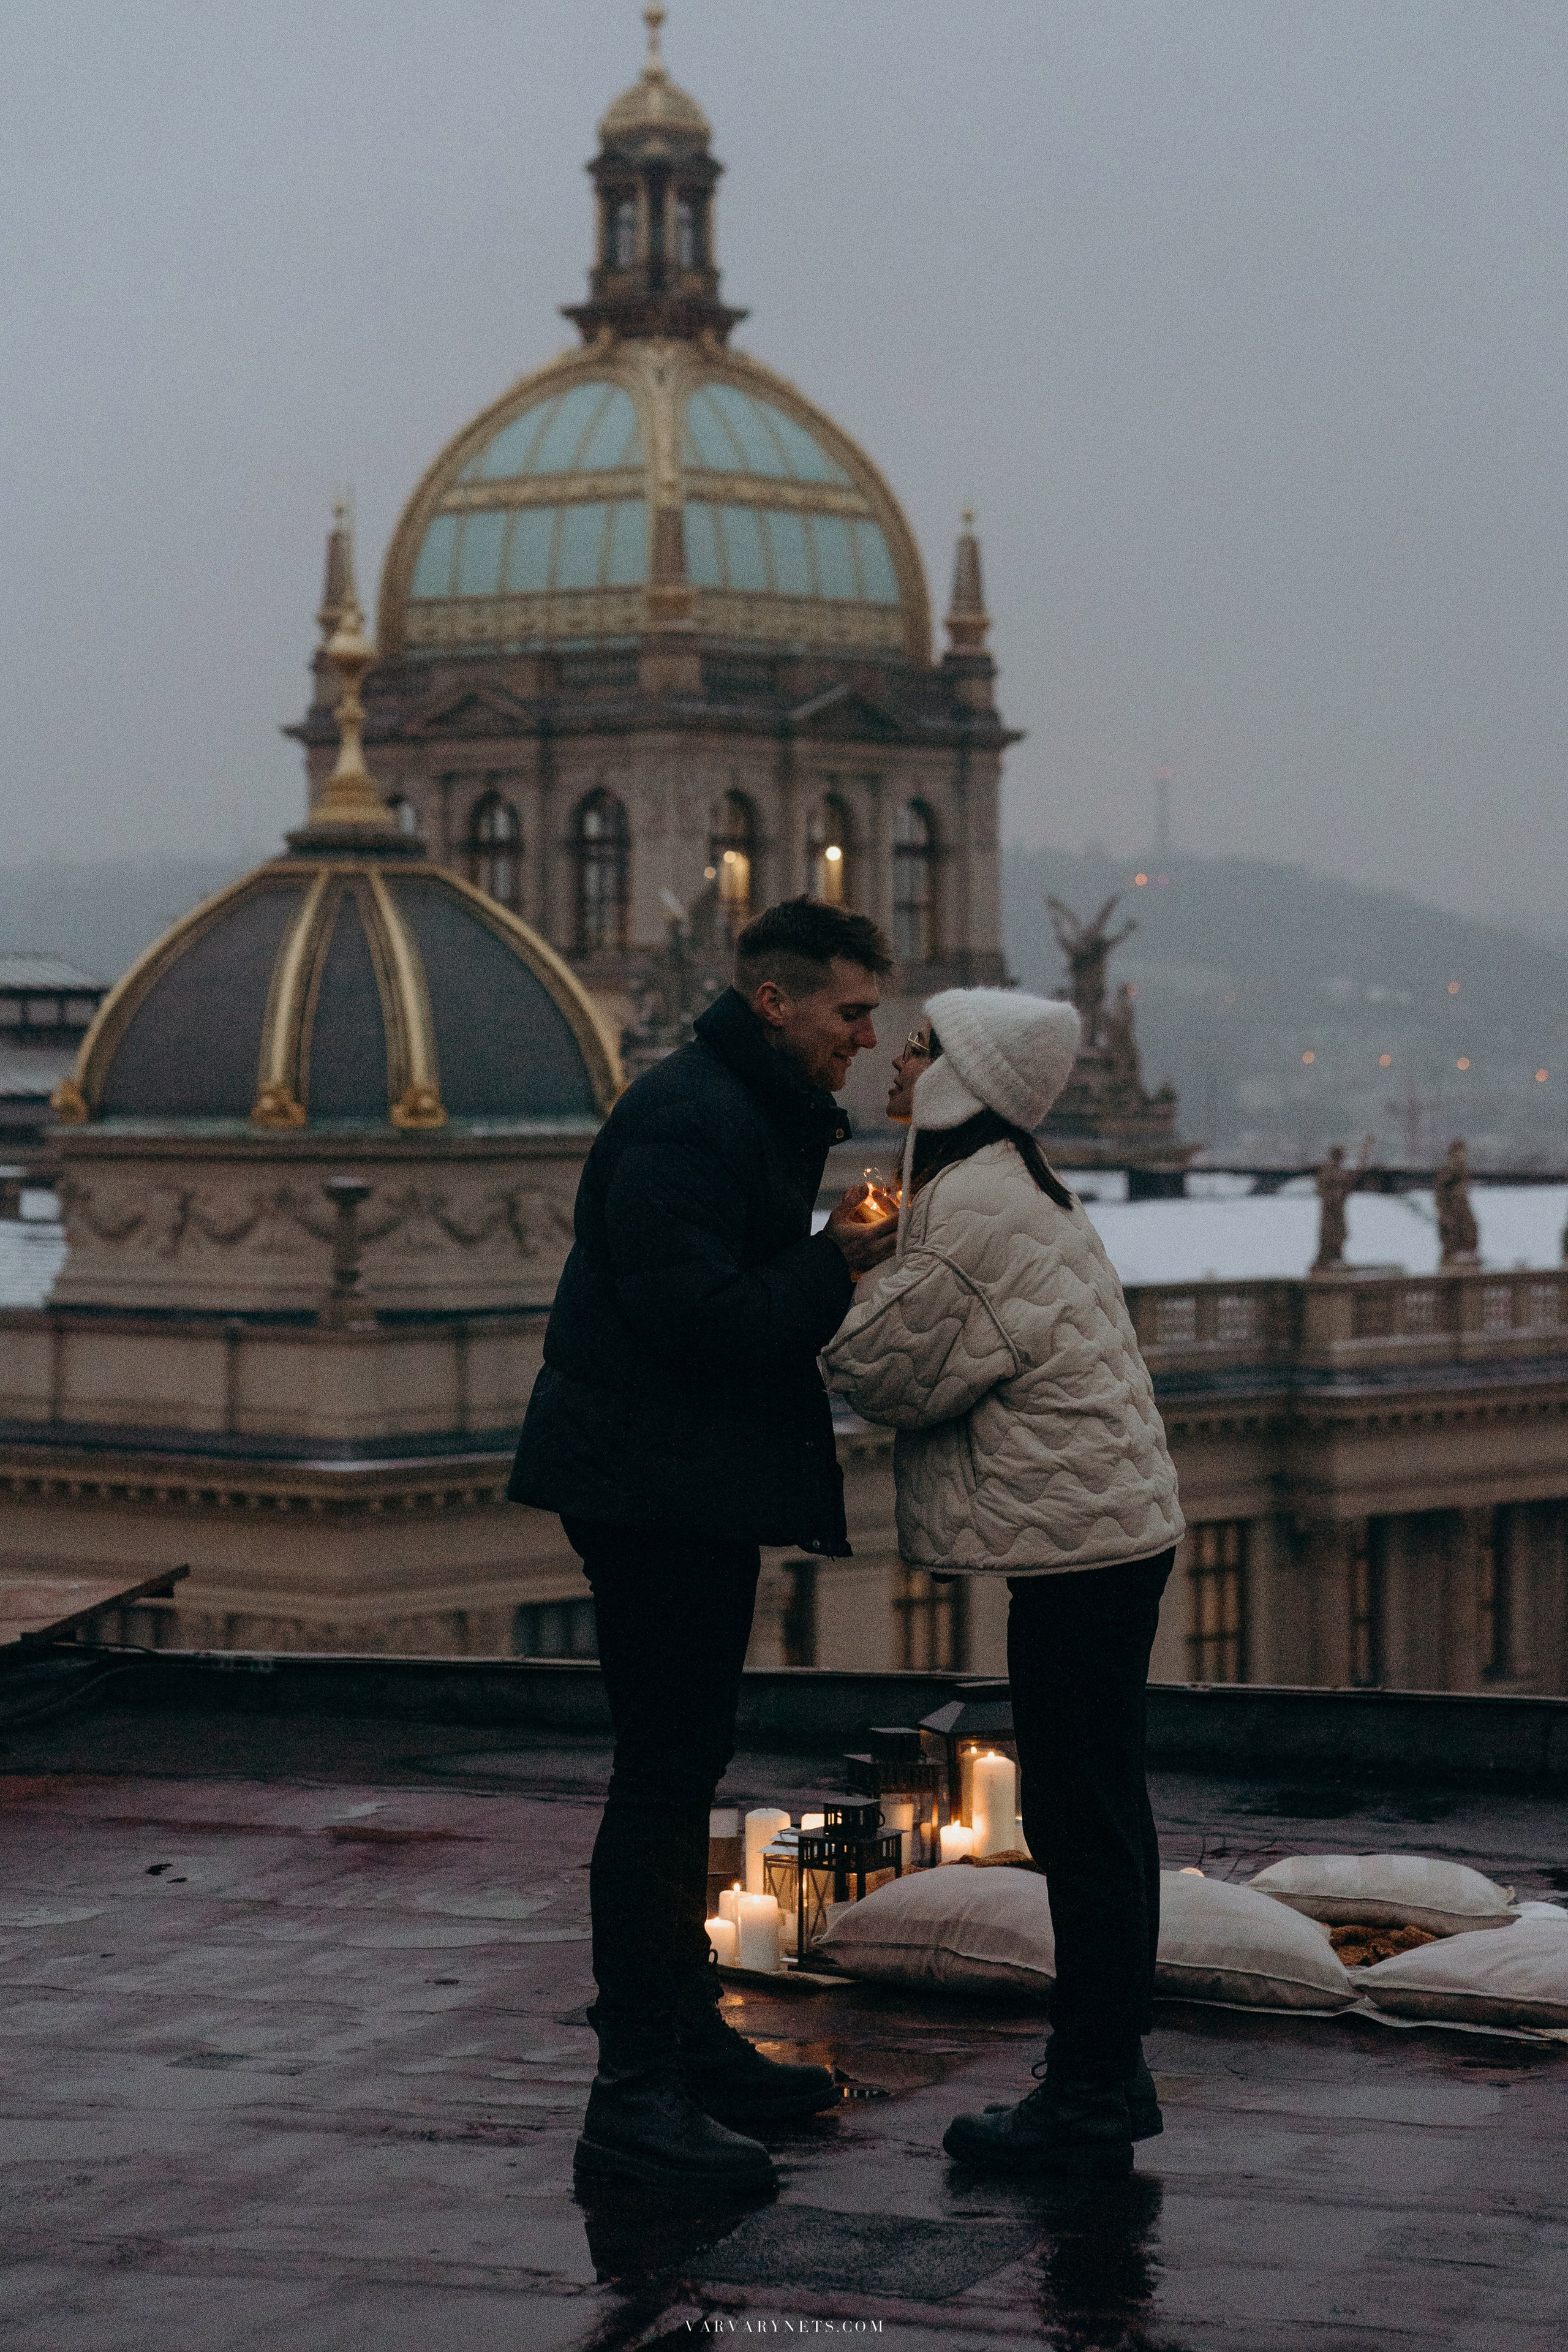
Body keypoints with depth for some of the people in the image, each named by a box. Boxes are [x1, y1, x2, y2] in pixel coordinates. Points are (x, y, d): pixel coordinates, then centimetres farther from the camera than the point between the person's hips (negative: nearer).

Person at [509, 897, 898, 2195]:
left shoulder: (755, 1114, 18)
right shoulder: (687, 1120, -17)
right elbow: (693, 1316, -26)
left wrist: (828, 1245, 3)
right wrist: (835, 1263, -17)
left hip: (697, 1490, 11)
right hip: (652, 1489, -11)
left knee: (684, 1768, 18)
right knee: (664, 1777, -9)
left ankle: (691, 2041, 29)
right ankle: (636, 2095, -6)